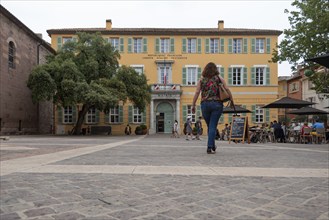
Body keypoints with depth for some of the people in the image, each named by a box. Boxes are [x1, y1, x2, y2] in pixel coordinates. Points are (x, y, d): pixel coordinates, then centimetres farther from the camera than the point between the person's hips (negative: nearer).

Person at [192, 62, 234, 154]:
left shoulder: (201, 79, 8)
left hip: (205, 104, 2)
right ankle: (210, 147, -7)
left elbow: (197, 92, 0)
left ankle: (212, 146, 25)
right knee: (213, 126, -1)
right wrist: (231, 100, 5)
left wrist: (193, 105, 1)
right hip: (217, 104, -1)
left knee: (209, 126, 15)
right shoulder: (219, 78, 7)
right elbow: (227, 89, -1)